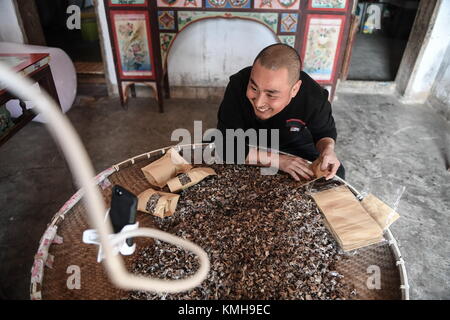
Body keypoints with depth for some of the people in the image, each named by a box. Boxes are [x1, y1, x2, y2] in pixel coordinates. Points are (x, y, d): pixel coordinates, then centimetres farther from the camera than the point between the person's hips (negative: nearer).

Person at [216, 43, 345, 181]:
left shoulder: (314, 98, -29)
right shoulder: (238, 85, -35)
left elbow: (324, 132, -7)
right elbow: (227, 145, -34)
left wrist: (328, 149, -31)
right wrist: (278, 160, -39)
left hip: (293, 143, 1)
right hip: (250, 145, -1)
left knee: (336, 173, -6)